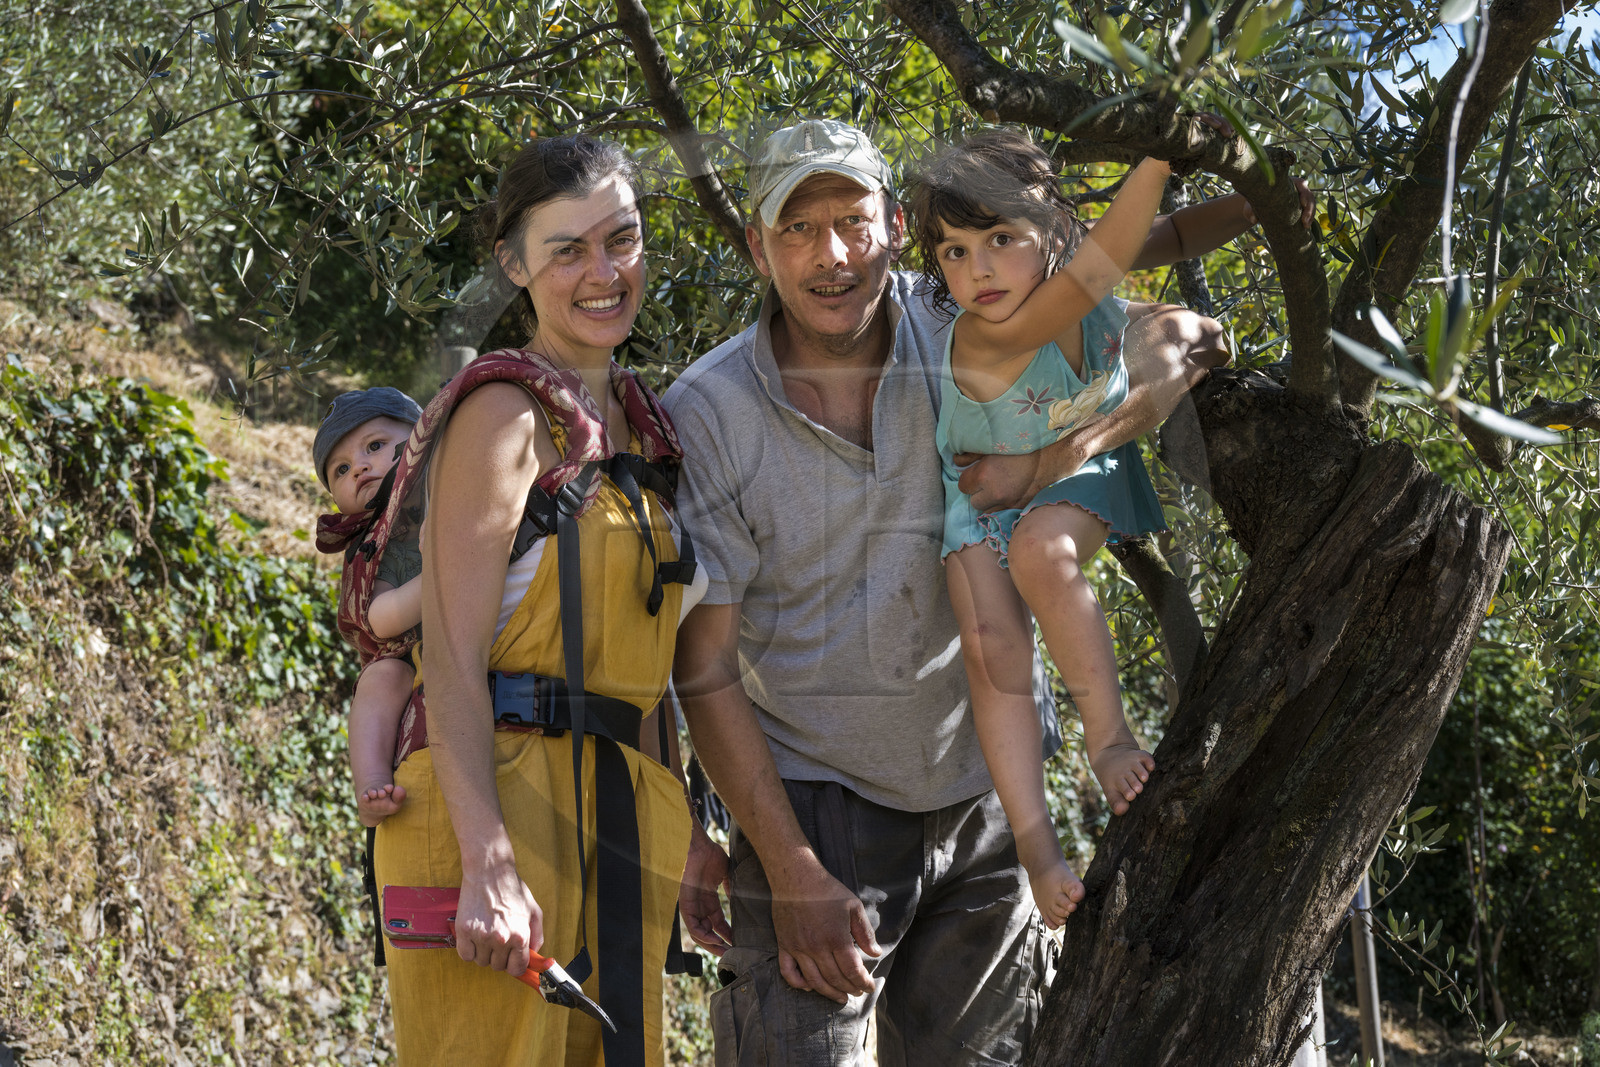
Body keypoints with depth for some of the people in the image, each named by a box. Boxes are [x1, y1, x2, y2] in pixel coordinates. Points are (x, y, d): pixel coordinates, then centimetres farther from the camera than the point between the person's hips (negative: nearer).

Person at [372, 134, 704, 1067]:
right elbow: (453, 656, -15)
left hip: (616, 806, 8)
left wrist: (685, 835, 16)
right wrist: (488, 865, -24)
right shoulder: (508, 411, -7)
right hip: (498, 792, -8)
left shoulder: (637, 423, 18)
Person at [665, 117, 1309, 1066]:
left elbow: (1178, 346, -3)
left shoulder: (963, 330, -6)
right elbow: (704, 666, -10)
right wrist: (791, 871, -13)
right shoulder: (706, 412, -11)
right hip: (811, 808, -2)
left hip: (982, 799, 3)